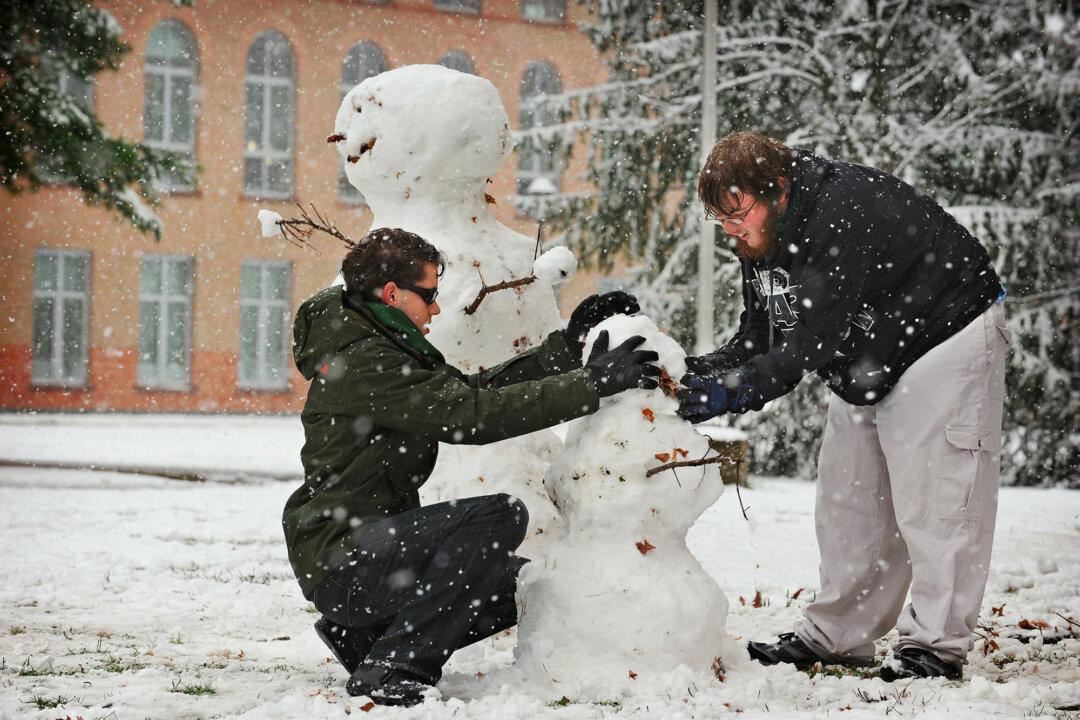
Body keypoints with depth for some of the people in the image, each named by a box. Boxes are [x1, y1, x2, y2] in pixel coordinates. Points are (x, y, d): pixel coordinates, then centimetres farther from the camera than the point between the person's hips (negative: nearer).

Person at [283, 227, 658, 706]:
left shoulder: (383, 351, 15)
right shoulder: (364, 363, -17)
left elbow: (479, 388, 12)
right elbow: (475, 414, -24)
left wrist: (569, 343, 6)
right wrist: (591, 383, -22)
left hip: (373, 548, 11)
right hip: (339, 560, -11)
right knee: (499, 516, -26)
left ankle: (364, 634, 13)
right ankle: (390, 667, -21)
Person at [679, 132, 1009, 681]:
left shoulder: (842, 214, -32)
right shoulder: (761, 241, -3)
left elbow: (813, 343, -36)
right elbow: (757, 342, 0)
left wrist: (732, 392, -41)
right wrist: (698, 371, -18)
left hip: (945, 335, -9)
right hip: (863, 367, 9)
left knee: (932, 495, -11)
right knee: (850, 496, 8)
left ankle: (935, 644, -7)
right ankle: (837, 636, 15)